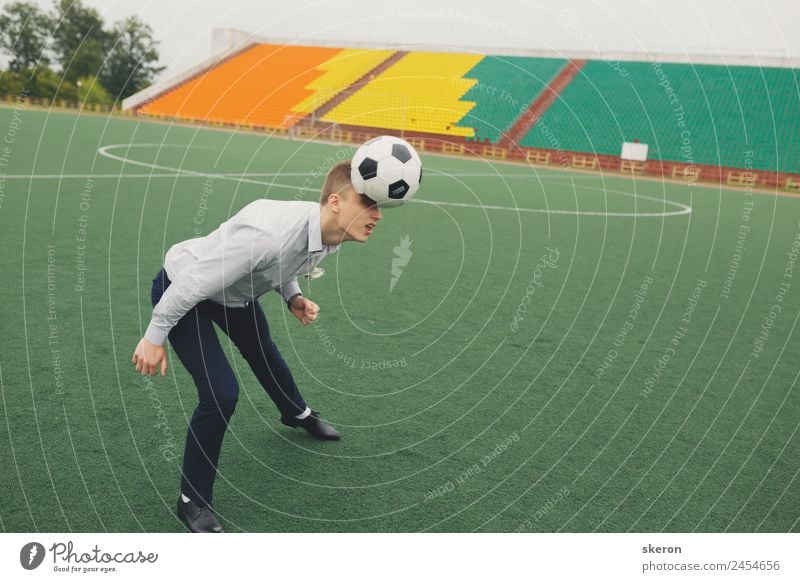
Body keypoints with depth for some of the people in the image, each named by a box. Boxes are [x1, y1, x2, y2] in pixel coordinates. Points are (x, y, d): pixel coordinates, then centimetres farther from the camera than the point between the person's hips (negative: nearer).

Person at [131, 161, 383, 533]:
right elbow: (193, 281, -32)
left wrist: (294, 298, -9)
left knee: (263, 353, 29)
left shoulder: (328, 234, -16)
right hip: (181, 288, -8)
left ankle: (297, 413, 60)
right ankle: (192, 501, 4)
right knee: (221, 393, -19)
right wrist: (155, 337, -22)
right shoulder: (270, 233, -43)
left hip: (234, 291, 8)